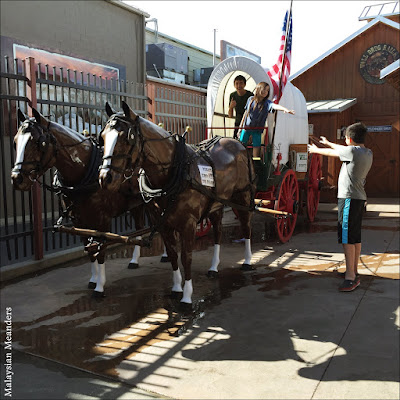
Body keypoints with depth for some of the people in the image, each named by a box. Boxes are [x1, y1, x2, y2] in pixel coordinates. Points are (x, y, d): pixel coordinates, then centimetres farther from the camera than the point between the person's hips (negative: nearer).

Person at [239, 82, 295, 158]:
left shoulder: (267, 103, -11)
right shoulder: (251, 99, -3)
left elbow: (275, 106, -32)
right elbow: (246, 113, 6)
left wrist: (285, 109, -54)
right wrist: (240, 126, 11)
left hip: (257, 130, -2)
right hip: (246, 128, 2)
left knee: (256, 147, -1)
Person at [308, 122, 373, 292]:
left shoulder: (354, 151, -15)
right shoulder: (368, 153, 11)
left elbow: (331, 152, -1)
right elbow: (344, 150, 26)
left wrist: (315, 150, 19)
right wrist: (328, 143, 39)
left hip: (349, 198, -9)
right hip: (359, 198, 9)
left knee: (347, 237, -10)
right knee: (355, 237, 15)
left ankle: (350, 276, -10)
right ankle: (354, 271, 25)